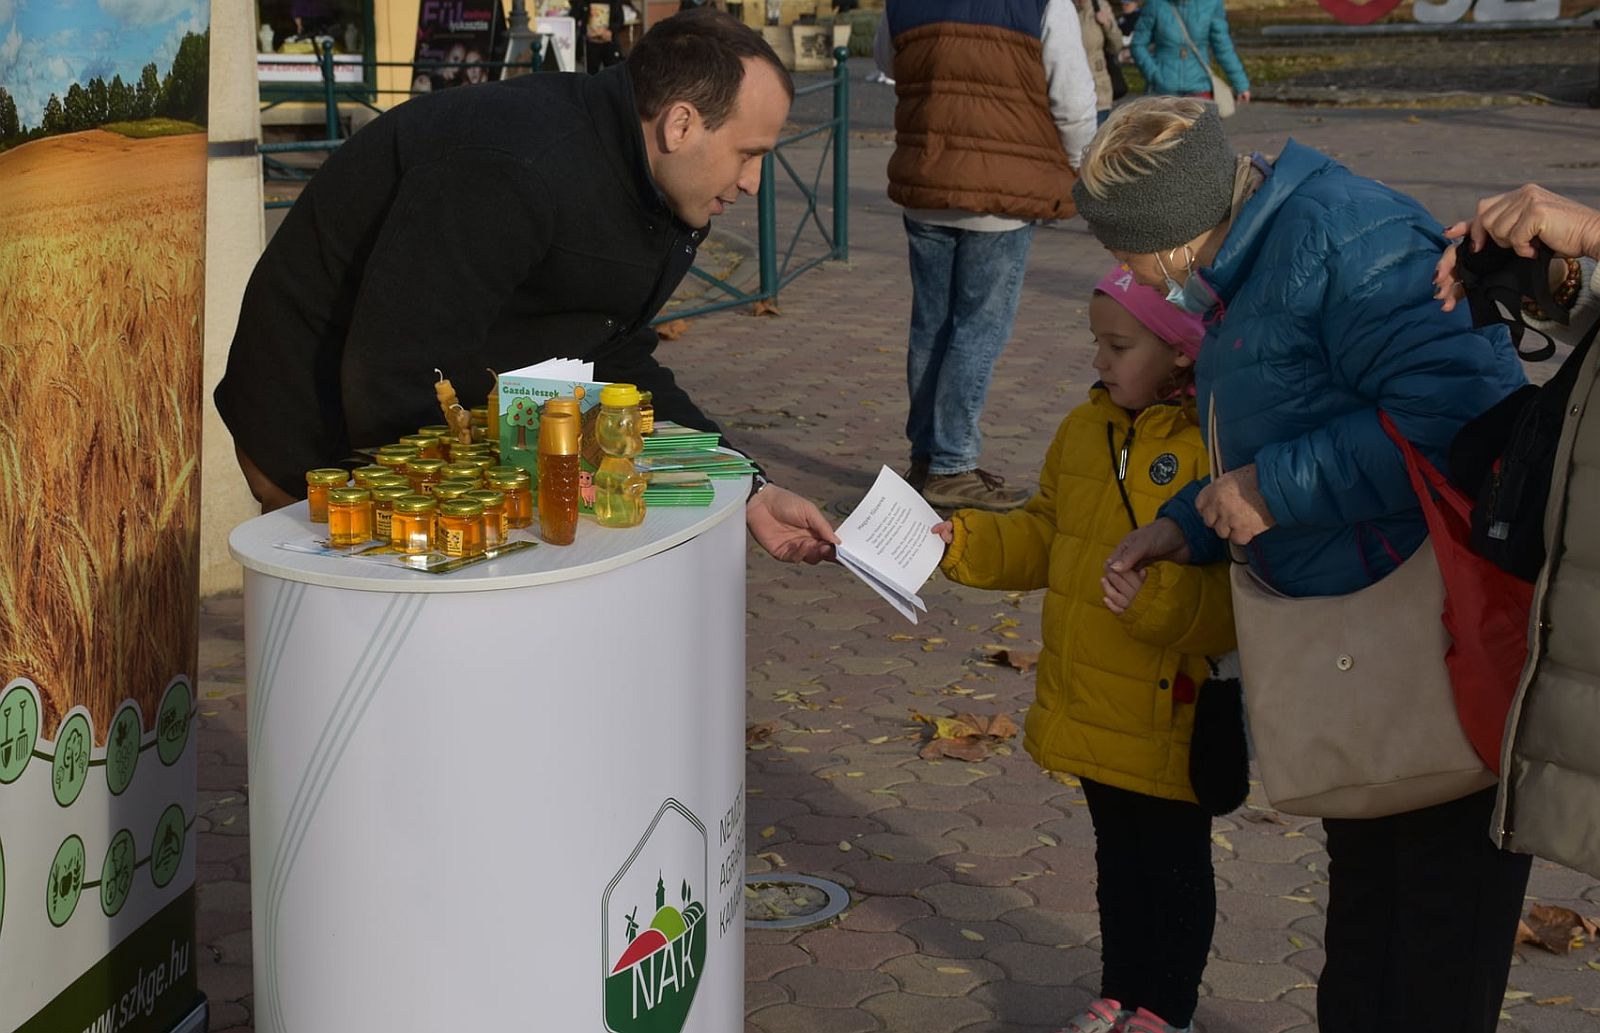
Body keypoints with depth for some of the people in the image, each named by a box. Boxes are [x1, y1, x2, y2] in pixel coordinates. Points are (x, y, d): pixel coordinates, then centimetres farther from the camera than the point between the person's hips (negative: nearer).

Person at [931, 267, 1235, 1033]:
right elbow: (1043, 536, 15)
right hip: (1093, 709, 7)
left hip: (1173, 716, -7)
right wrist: (965, 542, 3)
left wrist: (1167, 605, -35)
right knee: (1117, 856, 23)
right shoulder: (1085, 430, 4)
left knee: (1175, 865, 12)